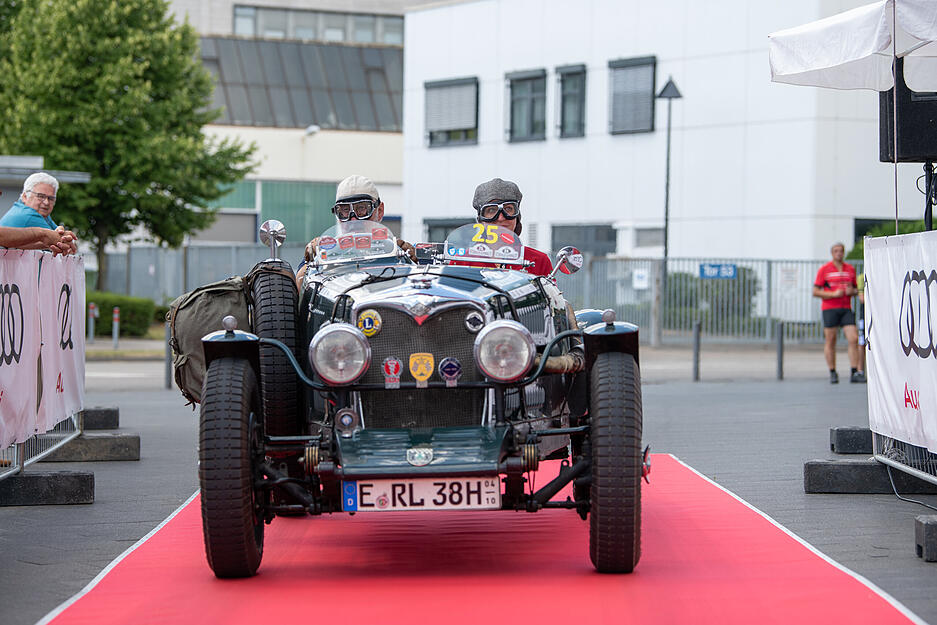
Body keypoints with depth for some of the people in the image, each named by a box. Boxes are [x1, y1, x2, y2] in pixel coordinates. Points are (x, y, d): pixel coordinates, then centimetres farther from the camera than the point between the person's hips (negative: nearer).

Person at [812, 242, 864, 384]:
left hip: (846, 308, 3)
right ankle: (833, 373, 7)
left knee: (854, 339, -8)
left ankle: (854, 373, -7)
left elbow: (855, 289, 22)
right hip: (829, 309, -3)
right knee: (830, 342, -1)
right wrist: (834, 294, -13)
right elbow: (815, 292, -1)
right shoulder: (824, 269, 2)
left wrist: (852, 291, -2)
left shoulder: (850, 269, 13)